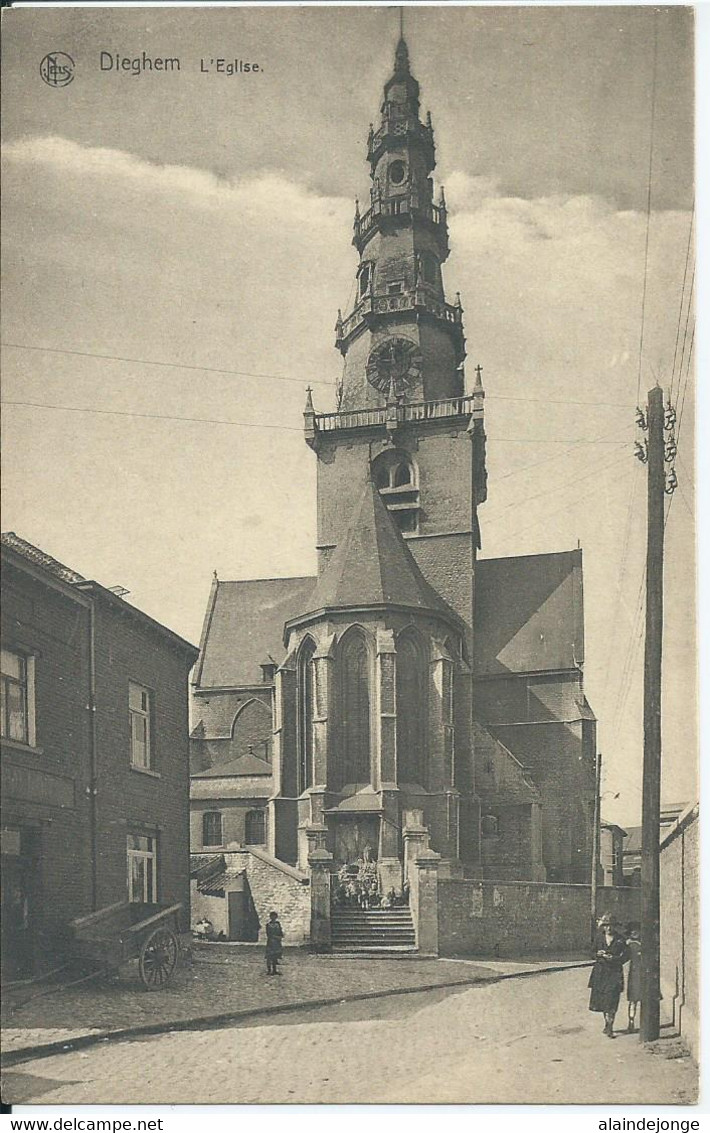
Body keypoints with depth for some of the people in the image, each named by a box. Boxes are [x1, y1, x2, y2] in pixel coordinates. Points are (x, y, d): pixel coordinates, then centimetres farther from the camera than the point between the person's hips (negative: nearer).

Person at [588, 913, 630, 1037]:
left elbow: (625, 956, -2)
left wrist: (613, 958, -15)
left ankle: (609, 1028, -5)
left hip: (614, 972, -3)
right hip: (600, 971, 3)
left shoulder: (620, 939, -3)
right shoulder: (599, 937, 4)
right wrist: (599, 954, -10)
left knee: (611, 1000, -10)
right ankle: (607, 1024, 28)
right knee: (602, 999, 9)